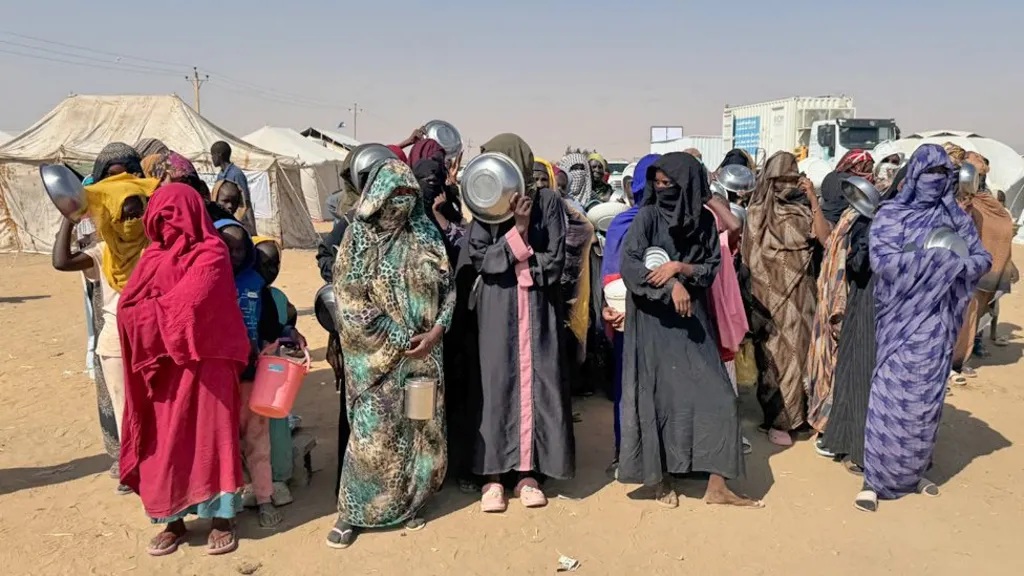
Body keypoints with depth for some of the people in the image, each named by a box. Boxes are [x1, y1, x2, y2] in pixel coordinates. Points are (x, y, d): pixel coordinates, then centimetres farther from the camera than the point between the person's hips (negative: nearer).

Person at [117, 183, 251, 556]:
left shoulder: (211, 255, -9)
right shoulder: (154, 256, 10)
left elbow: (187, 307, -19)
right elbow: (128, 305, 3)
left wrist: (147, 313, -6)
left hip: (202, 362, -5)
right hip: (160, 364, 5)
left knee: (206, 436, 2)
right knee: (163, 442, 8)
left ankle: (221, 519, 14)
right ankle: (174, 521, 21)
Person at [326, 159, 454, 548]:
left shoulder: (425, 235, 4)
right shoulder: (359, 238, -4)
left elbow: (448, 288, 6)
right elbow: (349, 300, -9)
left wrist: (435, 331, -10)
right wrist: (398, 340, -13)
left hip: (423, 350, 4)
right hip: (376, 354, -3)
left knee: (420, 427, 9)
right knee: (374, 432, -1)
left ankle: (409, 503, 26)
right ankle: (353, 511, 14)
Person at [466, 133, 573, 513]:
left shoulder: (548, 202, -2)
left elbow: (554, 263, -5)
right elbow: (478, 258, -7)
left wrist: (511, 264, -6)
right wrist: (517, 233, -15)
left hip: (538, 308, 0)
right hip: (497, 309, 1)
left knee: (536, 382, 2)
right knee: (497, 383, 1)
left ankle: (528, 472, 13)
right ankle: (493, 473, 9)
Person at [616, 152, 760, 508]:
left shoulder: (704, 220, 4)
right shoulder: (647, 217, -6)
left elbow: (712, 268, 3)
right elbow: (628, 262, -15)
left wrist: (679, 267, -14)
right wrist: (671, 285, -24)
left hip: (692, 319, 4)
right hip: (654, 320, -3)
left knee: (717, 396, -1)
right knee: (659, 397, 1)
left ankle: (716, 487, 8)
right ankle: (659, 480, 19)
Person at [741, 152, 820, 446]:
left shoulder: (803, 207, 7)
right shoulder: (758, 212, -2)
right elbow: (753, 256, -4)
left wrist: (813, 199, -12)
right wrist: (759, 298, -10)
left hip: (801, 292, 3)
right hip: (771, 292, -3)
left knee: (800, 348, 9)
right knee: (775, 353, 0)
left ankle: (799, 410, 24)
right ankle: (776, 419, 9)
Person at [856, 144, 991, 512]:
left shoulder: (957, 218, 9)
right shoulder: (891, 215, -4)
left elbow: (983, 259, 8)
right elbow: (881, 260, -17)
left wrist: (955, 262, -13)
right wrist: (934, 257, -20)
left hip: (938, 323, 4)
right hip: (902, 320, -4)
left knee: (927, 398, 11)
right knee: (891, 397, -4)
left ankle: (914, 472, 26)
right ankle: (875, 478, 5)